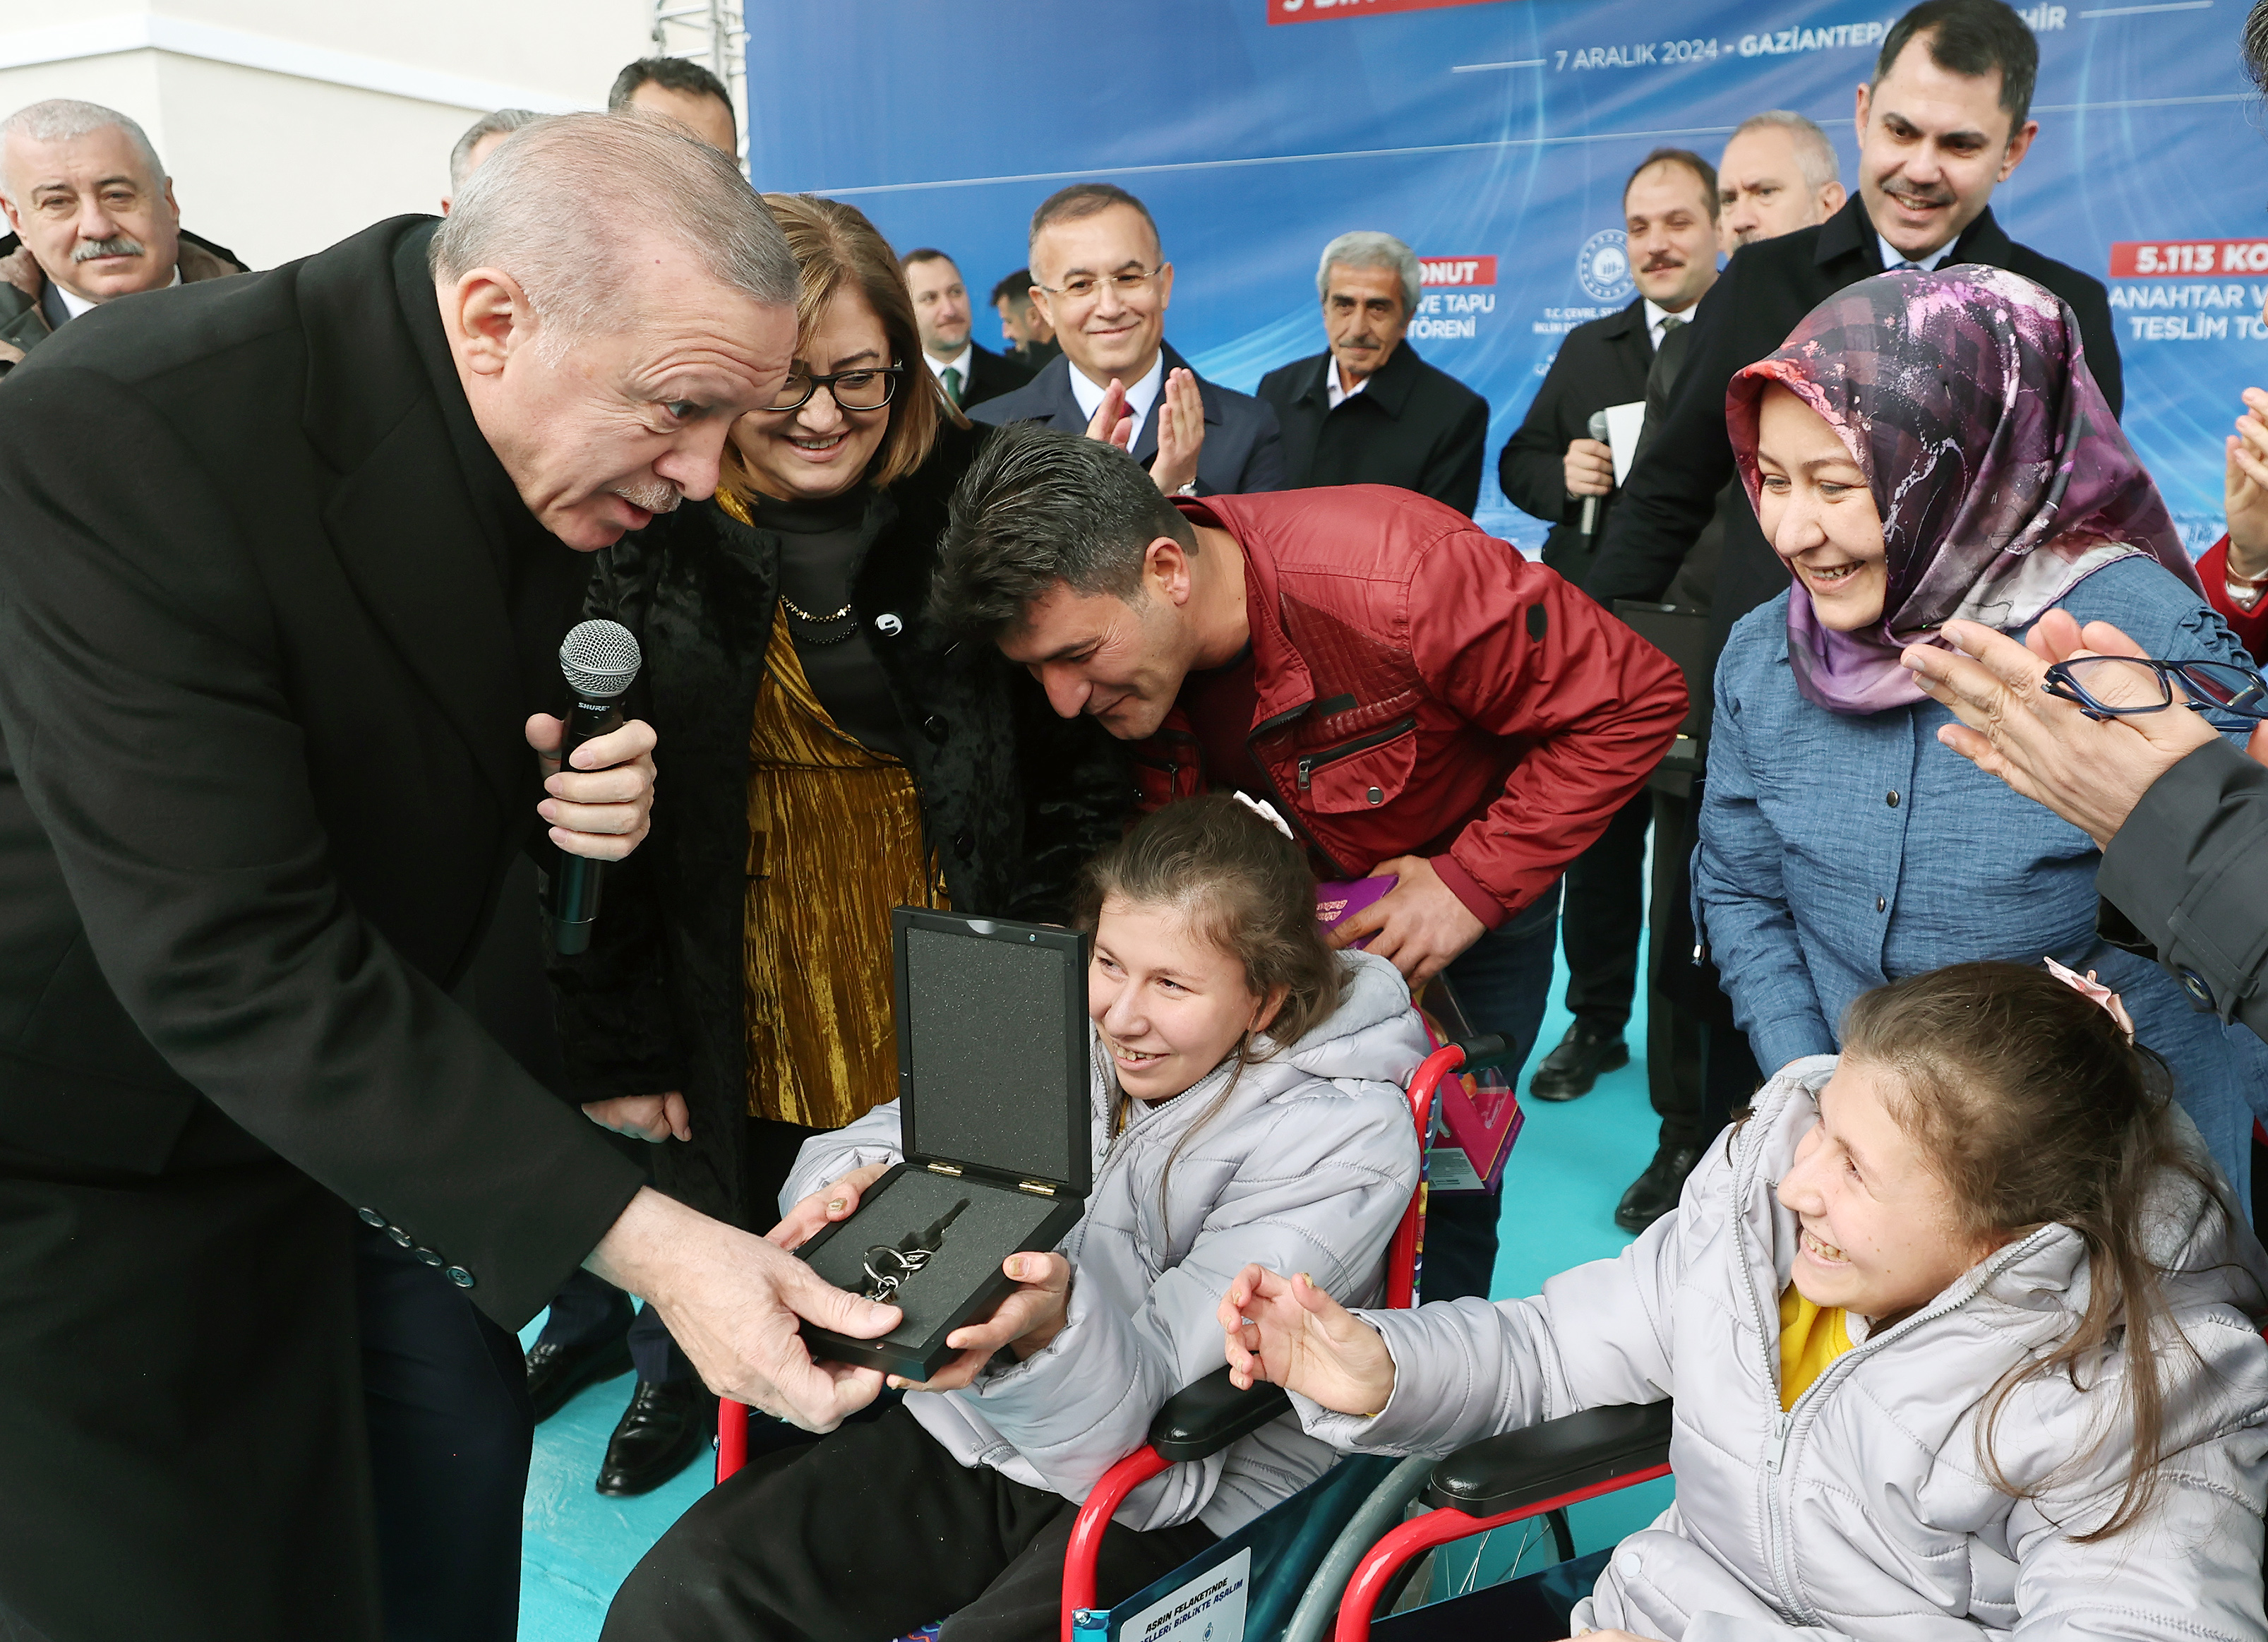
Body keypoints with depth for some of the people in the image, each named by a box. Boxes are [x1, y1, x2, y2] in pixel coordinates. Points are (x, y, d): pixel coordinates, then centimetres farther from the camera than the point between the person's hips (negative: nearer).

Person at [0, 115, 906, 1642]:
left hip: (353, 1063, 7)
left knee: (456, 1436, 14)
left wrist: (582, 777, -15)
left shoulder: (563, 434, -9)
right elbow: (231, 963, -35)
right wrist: (638, 1237, -37)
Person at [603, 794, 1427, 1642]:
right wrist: (854, 1186, -24)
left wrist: (1053, 1324, -43)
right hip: (973, 1423, 4)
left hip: (1181, 1504, -4)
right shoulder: (1063, 1024, -1)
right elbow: (879, 1141, 1)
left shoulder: (1346, 1138, -17)